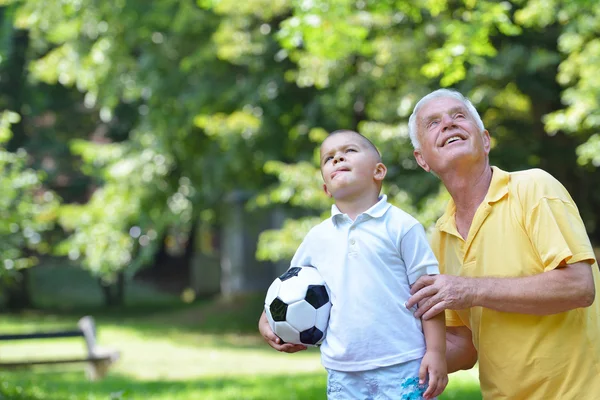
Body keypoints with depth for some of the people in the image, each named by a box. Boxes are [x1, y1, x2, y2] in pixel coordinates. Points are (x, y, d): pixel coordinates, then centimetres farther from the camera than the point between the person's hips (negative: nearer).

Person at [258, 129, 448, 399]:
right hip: (342, 374, 4)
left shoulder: (402, 227, -2)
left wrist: (436, 352, -10)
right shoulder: (317, 237, 10)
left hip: (403, 369, -4)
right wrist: (266, 323, 9)